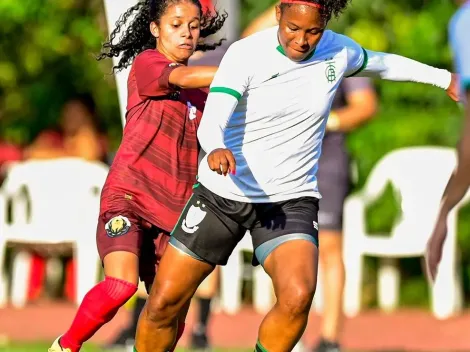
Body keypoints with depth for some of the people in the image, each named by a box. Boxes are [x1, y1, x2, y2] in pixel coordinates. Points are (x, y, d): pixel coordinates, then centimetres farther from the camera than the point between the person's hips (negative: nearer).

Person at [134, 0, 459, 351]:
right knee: (163, 303, -1)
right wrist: (216, 149, -52)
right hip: (223, 193, -1)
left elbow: (382, 63, 20)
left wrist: (444, 77, 28)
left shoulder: (338, 50, -4)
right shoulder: (245, 54, -17)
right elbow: (211, 122, -29)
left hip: (292, 200, 2)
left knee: (298, 297, -27)